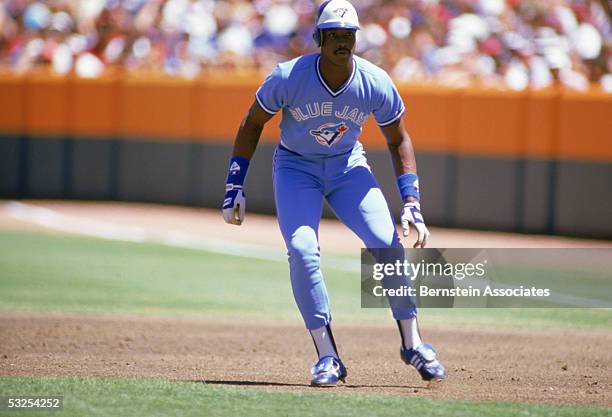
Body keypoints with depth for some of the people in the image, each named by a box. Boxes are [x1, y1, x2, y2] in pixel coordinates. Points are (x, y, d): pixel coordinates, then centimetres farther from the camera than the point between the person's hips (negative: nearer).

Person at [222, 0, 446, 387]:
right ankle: (328, 357, -14)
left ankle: (412, 343, 1)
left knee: (387, 242, -16)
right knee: (302, 249, -22)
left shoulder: (376, 83, -20)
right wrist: (235, 186, -12)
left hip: (348, 166, 1)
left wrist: (412, 203, -12)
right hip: (296, 167, -1)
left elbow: (398, 140, -4)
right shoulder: (289, 78, -25)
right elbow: (252, 124, -8)